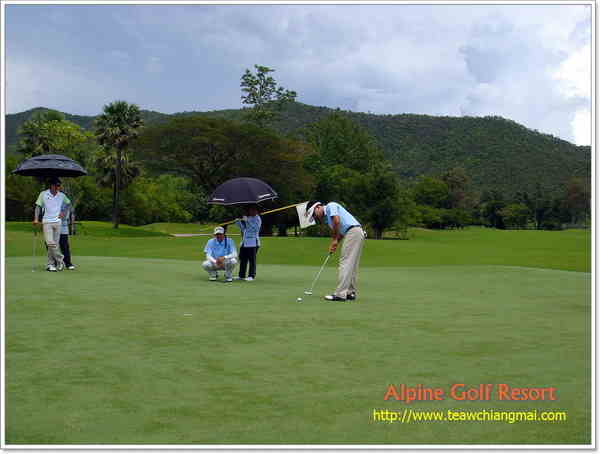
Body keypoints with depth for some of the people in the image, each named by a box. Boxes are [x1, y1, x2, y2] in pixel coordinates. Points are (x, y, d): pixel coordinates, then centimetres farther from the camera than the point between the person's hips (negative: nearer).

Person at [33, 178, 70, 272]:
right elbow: (38, 206, 3)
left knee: (55, 243, 1)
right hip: (47, 222, -2)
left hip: (57, 222, 2)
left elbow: (69, 203, 24)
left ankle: (51, 264, 9)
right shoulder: (43, 194, 1)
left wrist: (63, 212, 10)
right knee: (50, 243, -14)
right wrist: (36, 219, -5)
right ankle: (60, 259, 1)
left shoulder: (62, 195, 8)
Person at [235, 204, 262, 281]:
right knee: (242, 258, 7)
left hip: (253, 242, -7)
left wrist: (247, 221, -18)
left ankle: (252, 275, -3)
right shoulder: (246, 218, 19)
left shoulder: (257, 219, -2)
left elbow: (256, 228, -18)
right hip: (244, 242, 7)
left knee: (252, 259, -7)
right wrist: (239, 222, 11)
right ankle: (241, 275, 15)